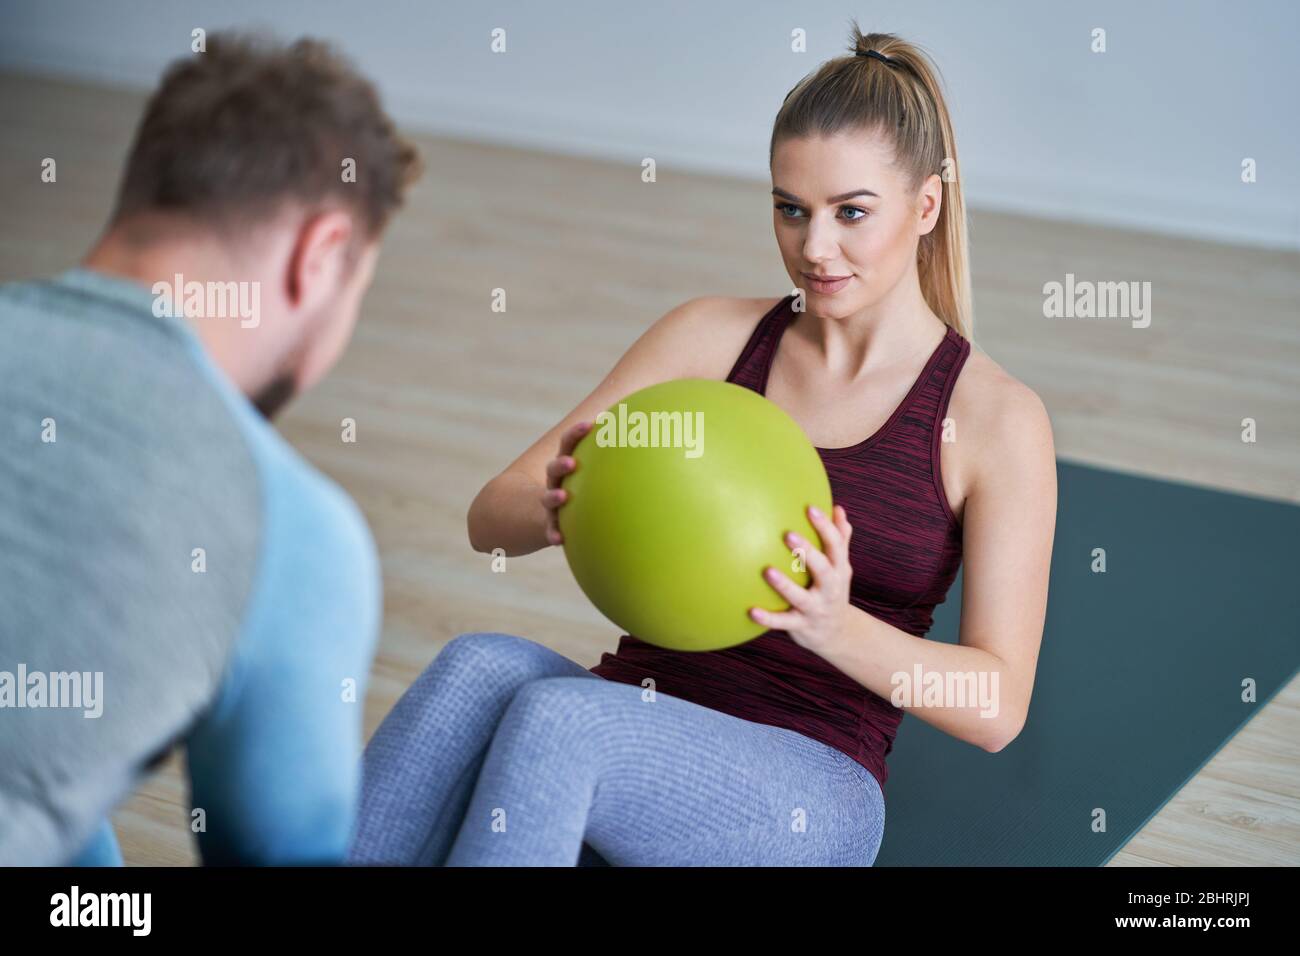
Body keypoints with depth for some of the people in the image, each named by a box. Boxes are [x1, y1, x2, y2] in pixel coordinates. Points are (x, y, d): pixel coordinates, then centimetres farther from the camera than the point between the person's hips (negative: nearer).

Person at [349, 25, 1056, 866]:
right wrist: (557, 510, -19)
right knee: (482, 664, -33)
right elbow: (490, 518, 6)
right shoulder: (710, 338, 8)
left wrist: (834, 626, -26)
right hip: (637, 733, 3)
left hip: (806, 790, -3)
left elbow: (999, 707, -7)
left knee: (554, 718, -36)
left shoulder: (997, 419, -2)